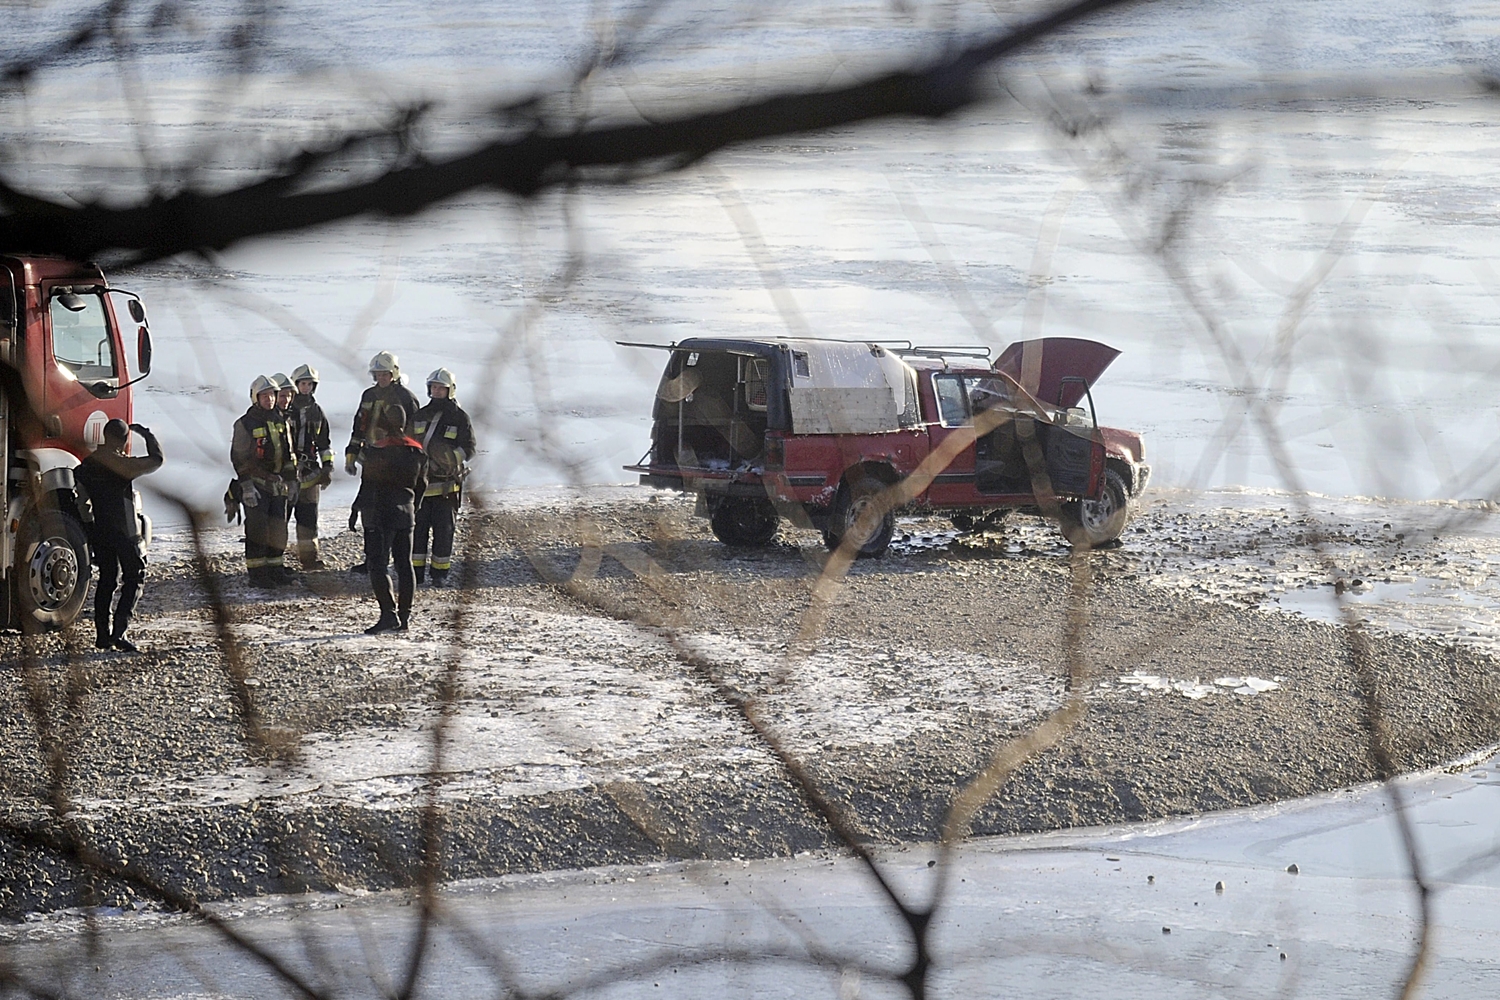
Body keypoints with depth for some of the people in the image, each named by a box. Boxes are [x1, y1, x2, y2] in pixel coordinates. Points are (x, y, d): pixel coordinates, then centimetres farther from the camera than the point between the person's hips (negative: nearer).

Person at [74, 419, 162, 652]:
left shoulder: (87, 465, 3)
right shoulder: (125, 465, -16)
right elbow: (156, 460, -4)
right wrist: (147, 434, 10)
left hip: (99, 531, 6)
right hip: (124, 533, -6)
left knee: (106, 579, 16)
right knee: (132, 581, 3)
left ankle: (102, 635, 14)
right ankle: (119, 631, -10)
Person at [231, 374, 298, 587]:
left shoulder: (281, 422, 10)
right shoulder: (245, 424, -8)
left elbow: (289, 454, 18)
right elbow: (239, 458, -10)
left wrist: (290, 481, 14)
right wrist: (246, 487, -15)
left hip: (277, 484, 6)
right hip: (256, 485, -6)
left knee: (277, 528, 8)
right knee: (257, 528, -7)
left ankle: (274, 567, 18)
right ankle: (256, 573, -4)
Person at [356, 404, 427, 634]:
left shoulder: (377, 450, -13)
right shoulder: (417, 452, 7)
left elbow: (369, 484, -13)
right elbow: (421, 485, 15)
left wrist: (358, 510, -7)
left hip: (380, 514, -7)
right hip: (405, 513, 7)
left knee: (378, 564, -5)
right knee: (404, 564, 10)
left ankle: (388, 613, -13)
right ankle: (404, 615, 13)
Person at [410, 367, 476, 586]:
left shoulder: (460, 418, -1)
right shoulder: (420, 416, 11)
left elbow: (468, 449, -5)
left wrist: (449, 459, -21)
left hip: (447, 483, -3)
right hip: (421, 480, 3)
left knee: (444, 528, 1)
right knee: (418, 526, 3)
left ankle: (440, 572, 8)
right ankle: (416, 569, 10)